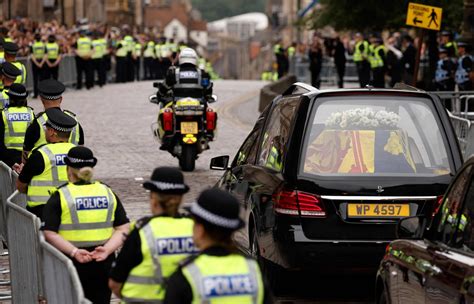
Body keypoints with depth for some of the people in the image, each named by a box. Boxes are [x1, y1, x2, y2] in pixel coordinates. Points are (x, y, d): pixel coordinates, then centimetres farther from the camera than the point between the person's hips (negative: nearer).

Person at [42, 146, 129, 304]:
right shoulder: (108, 193, 6)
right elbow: (123, 229, 0)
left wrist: (74, 252, -19)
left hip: (70, 263, -3)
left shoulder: (60, 196, -4)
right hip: (104, 264, 3)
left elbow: (49, 234, -14)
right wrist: (107, 249, -11)